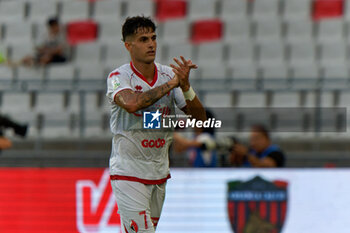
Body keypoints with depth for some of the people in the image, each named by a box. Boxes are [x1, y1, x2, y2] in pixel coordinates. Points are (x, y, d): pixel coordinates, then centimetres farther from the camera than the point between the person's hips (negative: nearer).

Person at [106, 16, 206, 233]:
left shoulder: (169, 74, 3)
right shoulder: (119, 77, -10)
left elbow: (200, 117, -3)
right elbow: (132, 103, -33)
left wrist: (185, 87, -21)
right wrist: (172, 84, -28)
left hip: (159, 173, 5)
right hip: (128, 173, -5)